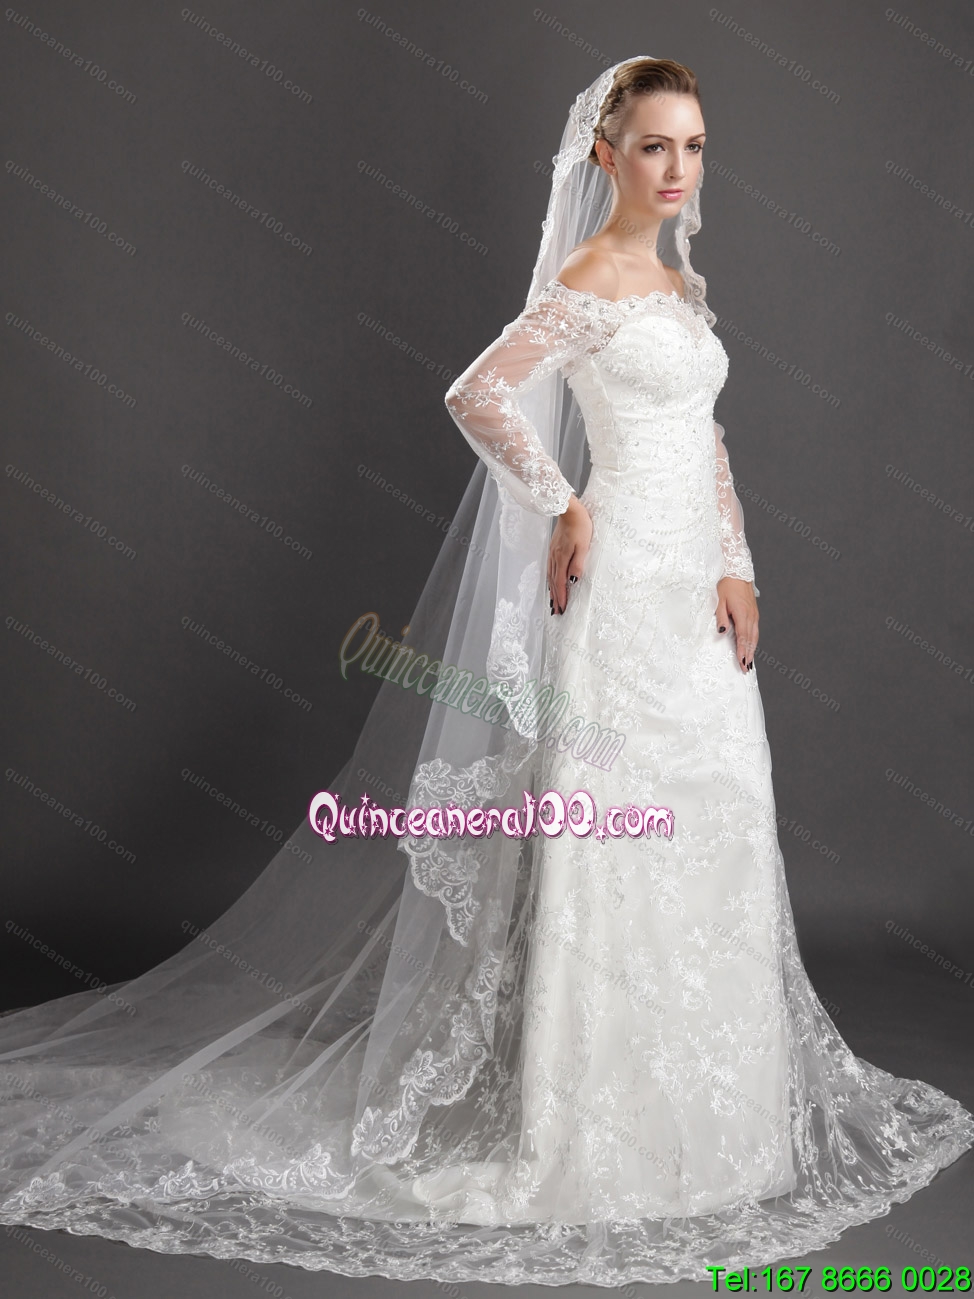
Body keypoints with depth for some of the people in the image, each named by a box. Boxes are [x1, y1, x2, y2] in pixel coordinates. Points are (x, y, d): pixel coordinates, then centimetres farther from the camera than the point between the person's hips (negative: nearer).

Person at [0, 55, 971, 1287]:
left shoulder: (682, 281, 16)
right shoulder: (590, 280, -10)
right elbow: (478, 395, -21)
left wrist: (736, 569, 5)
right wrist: (564, 508, -12)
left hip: (696, 582, 9)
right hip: (627, 581, -9)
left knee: (706, 835, 14)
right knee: (619, 838, -3)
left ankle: (686, 1092, 31)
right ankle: (593, 1125, 11)